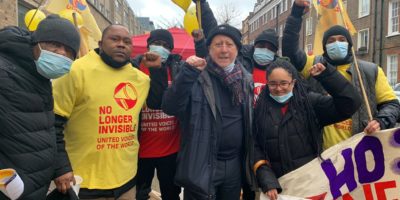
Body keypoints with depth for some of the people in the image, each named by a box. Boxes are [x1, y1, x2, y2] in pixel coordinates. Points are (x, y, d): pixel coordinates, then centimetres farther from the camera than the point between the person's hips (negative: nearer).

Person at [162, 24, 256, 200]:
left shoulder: (245, 79, 5)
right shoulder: (197, 76, -11)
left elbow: (249, 120, 13)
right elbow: (170, 108, -22)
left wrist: (249, 159, 12)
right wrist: (188, 72, -31)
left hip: (235, 163, 5)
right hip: (202, 164, -5)